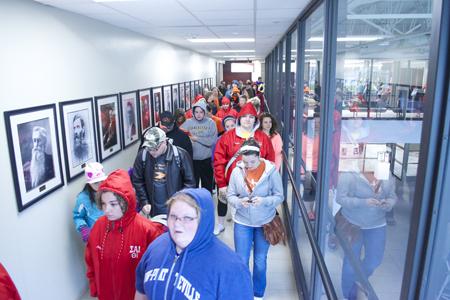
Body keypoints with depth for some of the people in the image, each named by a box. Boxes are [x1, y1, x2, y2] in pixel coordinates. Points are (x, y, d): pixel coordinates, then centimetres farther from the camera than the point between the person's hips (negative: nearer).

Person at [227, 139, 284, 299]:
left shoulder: (271, 171, -15)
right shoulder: (237, 171, -10)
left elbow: (279, 197, -10)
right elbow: (230, 195, -4)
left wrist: (264, 200, -28)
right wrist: (239, 202, -25)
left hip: (264, 222, 0)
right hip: (242, 222, 1)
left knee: (260, 261, 16)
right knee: (241, 261, 8)